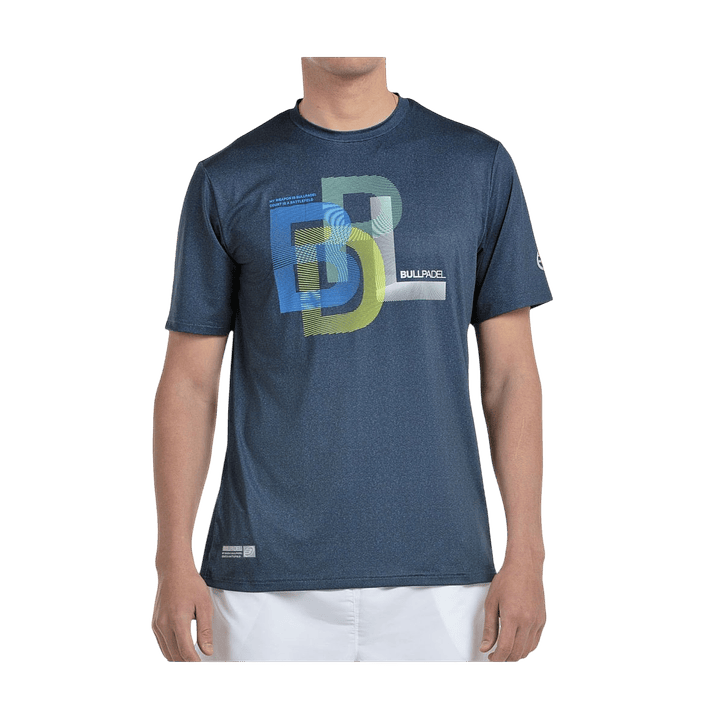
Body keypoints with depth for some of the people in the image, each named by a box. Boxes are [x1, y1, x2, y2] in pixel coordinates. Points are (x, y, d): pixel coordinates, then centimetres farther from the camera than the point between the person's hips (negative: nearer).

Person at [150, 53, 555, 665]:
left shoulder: (480, 166, 7)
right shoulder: (227, 180, 5)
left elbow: (511, 374, 6)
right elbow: (189, 384, 5)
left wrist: (526, 553, -1)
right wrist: (174, 562, -3)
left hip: (441, 572, 1)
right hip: (267, 574, 0)